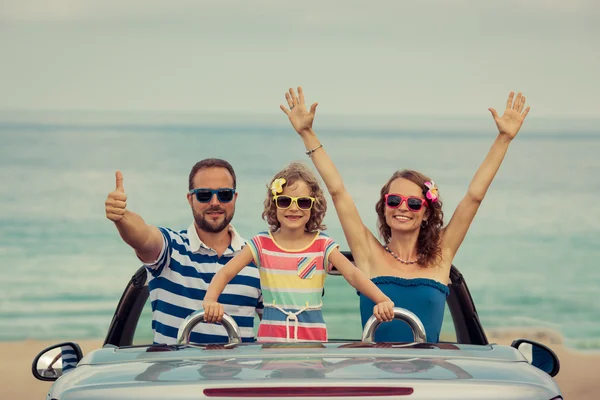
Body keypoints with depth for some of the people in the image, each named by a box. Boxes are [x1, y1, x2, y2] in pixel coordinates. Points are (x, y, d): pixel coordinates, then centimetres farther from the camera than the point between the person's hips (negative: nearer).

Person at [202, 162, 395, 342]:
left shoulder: (323, 245, 1)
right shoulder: (262, 244, 1)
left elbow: (353, 274, -12)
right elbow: (226, 273, -7)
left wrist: (383, 301, -30)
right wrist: (210, 300, -28)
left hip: (313, 334, 0)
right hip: (271, 334, 0)